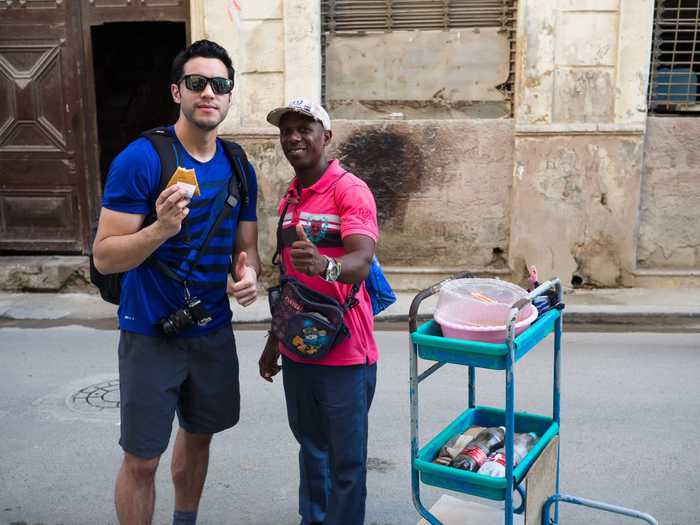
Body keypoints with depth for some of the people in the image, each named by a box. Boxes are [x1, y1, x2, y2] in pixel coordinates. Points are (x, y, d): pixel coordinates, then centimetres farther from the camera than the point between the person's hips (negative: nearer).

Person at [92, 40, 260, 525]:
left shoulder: (240, 169, 2)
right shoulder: (140, 159, -15)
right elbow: (105, 257, -16)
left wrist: (248, 273, -15)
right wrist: (160, 229, -34)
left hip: (214, 330, 6)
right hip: (151, 333, -5)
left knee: (198, 436, 22)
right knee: (141, 460, 4)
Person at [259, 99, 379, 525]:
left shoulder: (351, 191, -12)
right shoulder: (289, 199, 11)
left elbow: (360, 263, -27)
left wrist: (324, 266, -49)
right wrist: (274, 341, 18)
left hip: (343, 352, -7)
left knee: (346, 457, 4)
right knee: (311, 447, 20)